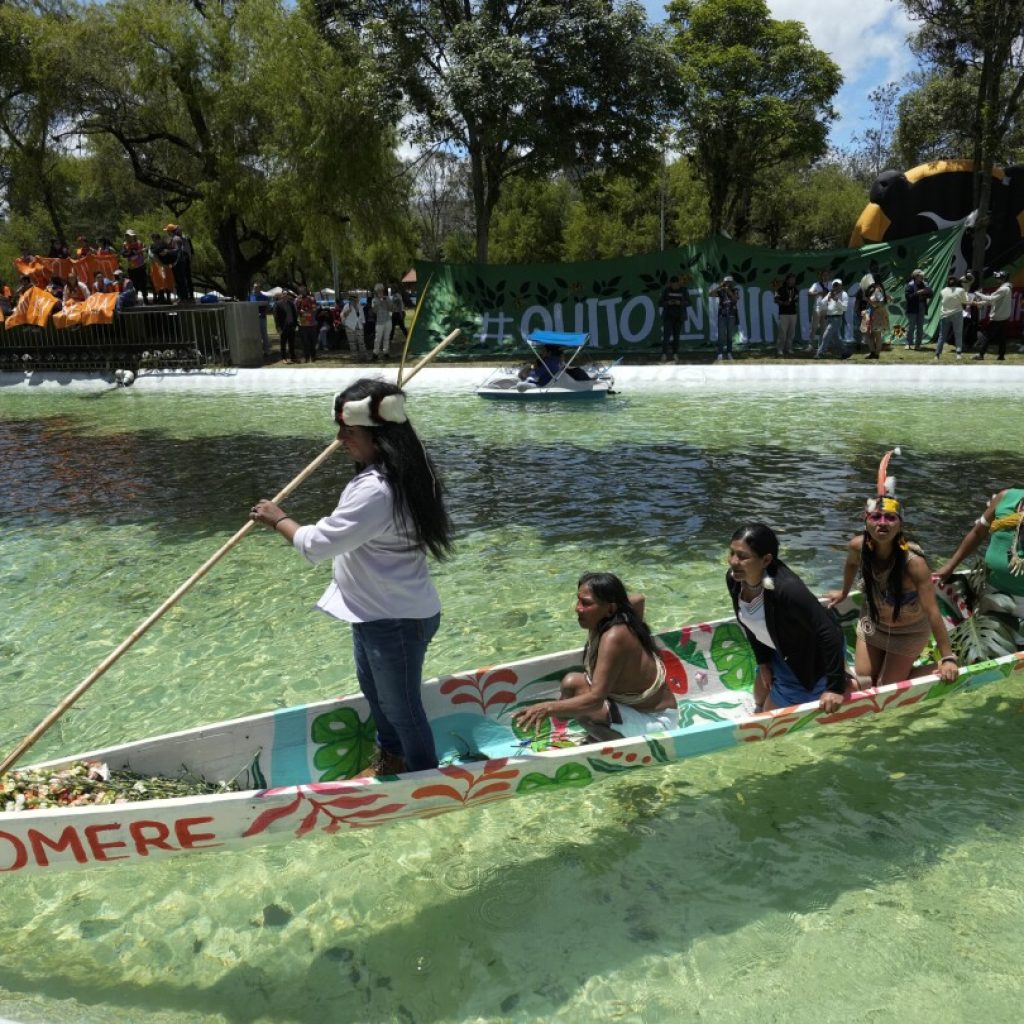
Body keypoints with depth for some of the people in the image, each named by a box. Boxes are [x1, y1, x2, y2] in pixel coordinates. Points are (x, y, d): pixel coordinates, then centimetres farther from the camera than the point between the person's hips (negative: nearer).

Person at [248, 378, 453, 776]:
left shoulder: (377, 490, -33)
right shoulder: (395, 469, 0)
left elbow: (316, 544, -27)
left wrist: (278, 520, -9)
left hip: (396, 620, -11)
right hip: (378, 610, 11)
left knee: (401, 706, 9)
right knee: (373, 687, 30)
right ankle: (390, 758, 53)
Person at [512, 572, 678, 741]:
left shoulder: (614, 637, -29)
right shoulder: (619, 620, -5)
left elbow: (596, 699, -35)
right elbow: (638, 599, 20)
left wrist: (548, 707, -40)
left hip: (655, 721, -9)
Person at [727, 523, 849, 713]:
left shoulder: (786, 589, -41)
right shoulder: (733, 579, -18)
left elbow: (830, 632, -36)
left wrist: (835, 687, -31)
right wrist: (762, 661, 7)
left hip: (811, 658, -7)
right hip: (780, 653, 7)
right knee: (759, 703, 24)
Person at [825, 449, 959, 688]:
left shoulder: (913, 562, -37)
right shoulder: (858, 546, -24)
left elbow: (932, 612, -31)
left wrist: (947, 657, -29)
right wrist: (844, 593, 19)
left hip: (908, 632, -4)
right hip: (872, 624, 4)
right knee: (862, 684, 12)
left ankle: (922, 659, 34)